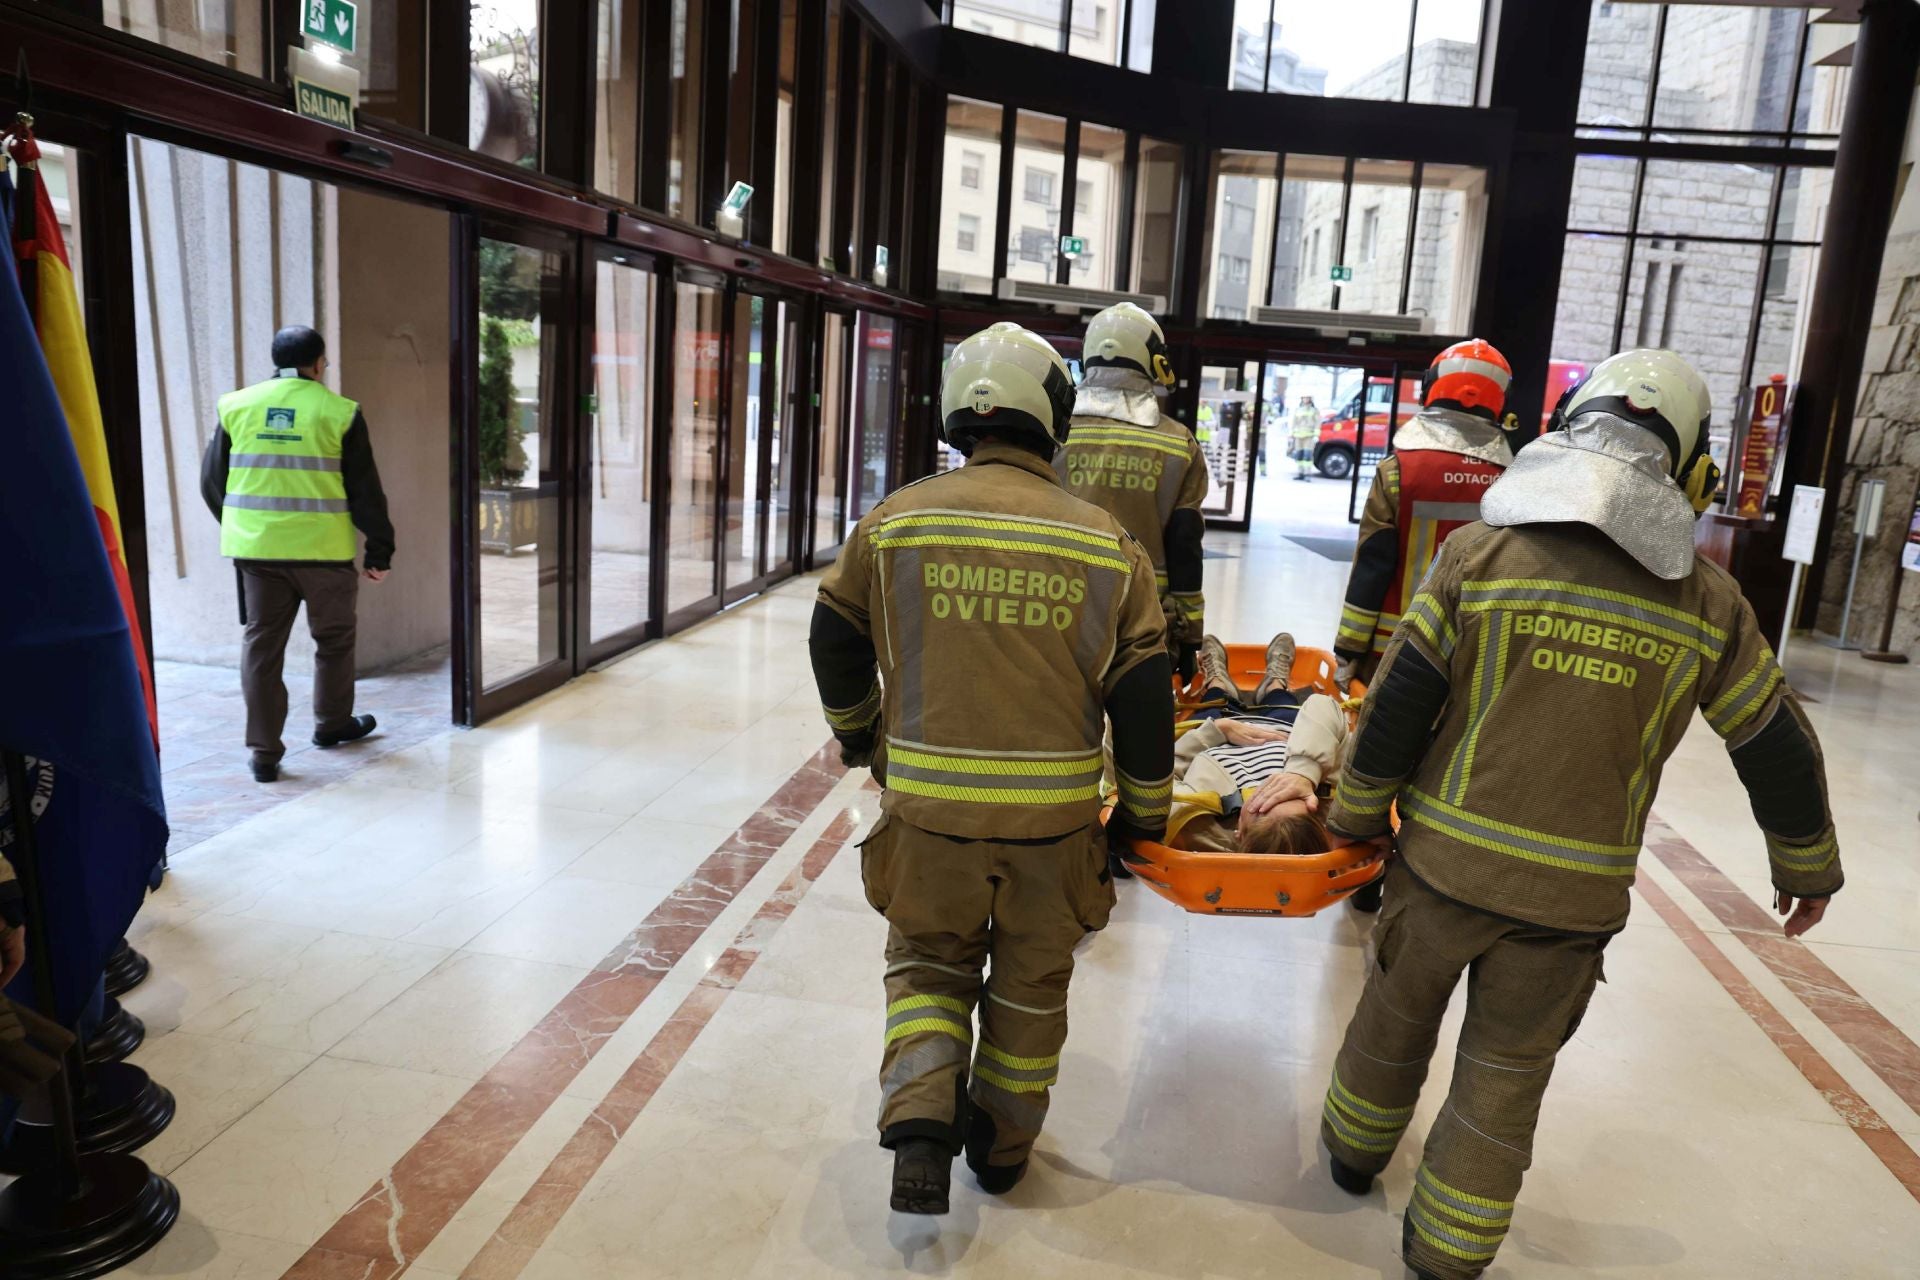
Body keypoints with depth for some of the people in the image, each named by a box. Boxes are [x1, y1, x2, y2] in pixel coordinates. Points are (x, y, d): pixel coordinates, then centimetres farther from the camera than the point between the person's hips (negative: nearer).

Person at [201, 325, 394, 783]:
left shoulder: (236, 406, 5)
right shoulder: (339, 413, -4)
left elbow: (211, 481, 10)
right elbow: (365, 491, -3)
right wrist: (380, 549, 5)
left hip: (255, 548, 3)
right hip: (322, 550, -3)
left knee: (261, 643, 9)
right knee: (334, 638, 18)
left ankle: (264, 751, 9)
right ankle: (332, 724, 33)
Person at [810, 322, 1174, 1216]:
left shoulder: (894, 521, -4)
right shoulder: (1108, 543, -4)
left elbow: (836, 640, 8)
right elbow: (1143, 693, -2)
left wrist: (858, 733, 27)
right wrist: (1144, 811, 12)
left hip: (929, 806, 0)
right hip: (1056, 814, 1)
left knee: (928, 961, 22)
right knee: (1031, 983, 21)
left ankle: (919, 1119, 3)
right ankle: (1003, 1148, 38)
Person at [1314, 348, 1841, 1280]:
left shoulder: (1478, 552, -9)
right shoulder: (1707, 601, -3)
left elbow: (1396, 706, -9)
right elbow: (1778, 749, 7)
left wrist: (1354, 818, 5)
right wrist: (1807, 866, 23)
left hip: (1448, 860, 0)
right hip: (1576, 893, 1)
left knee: (1398, 1012, 23)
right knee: (1507, 1068, 17)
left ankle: (1356, 1151, 45)